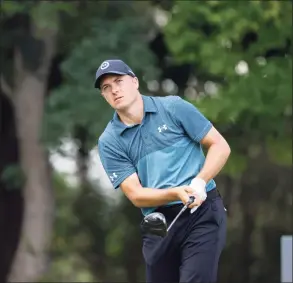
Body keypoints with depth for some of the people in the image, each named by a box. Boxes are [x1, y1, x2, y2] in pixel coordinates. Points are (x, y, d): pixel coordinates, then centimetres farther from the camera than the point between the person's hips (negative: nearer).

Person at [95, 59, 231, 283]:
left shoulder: (173, 107, 1)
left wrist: (199, 182, -15)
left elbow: (220, 146, 2)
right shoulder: (109, 142, 4)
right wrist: (176, 193, -21)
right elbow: (136, 195, -3)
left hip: (203, 213, -3)